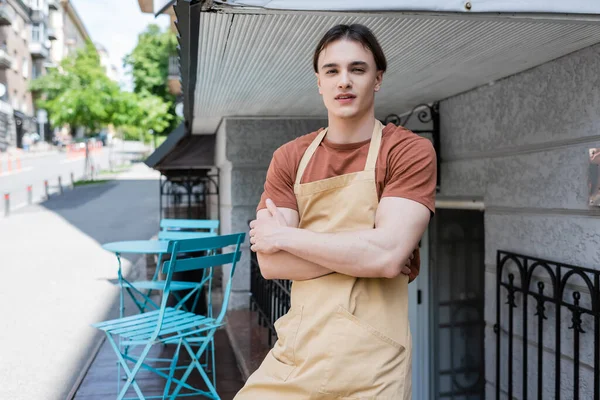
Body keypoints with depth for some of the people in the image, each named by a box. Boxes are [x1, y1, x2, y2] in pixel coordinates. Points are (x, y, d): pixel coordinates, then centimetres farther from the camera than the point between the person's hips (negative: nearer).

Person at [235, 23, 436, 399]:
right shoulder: (289, 158, 6)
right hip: (296, 349, 3)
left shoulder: (411, 151, -6)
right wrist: (361, 252, -14)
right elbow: (270, 263, -4)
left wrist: (286, 236, -10)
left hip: (371, 362, -3)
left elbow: (388, 255, -19)